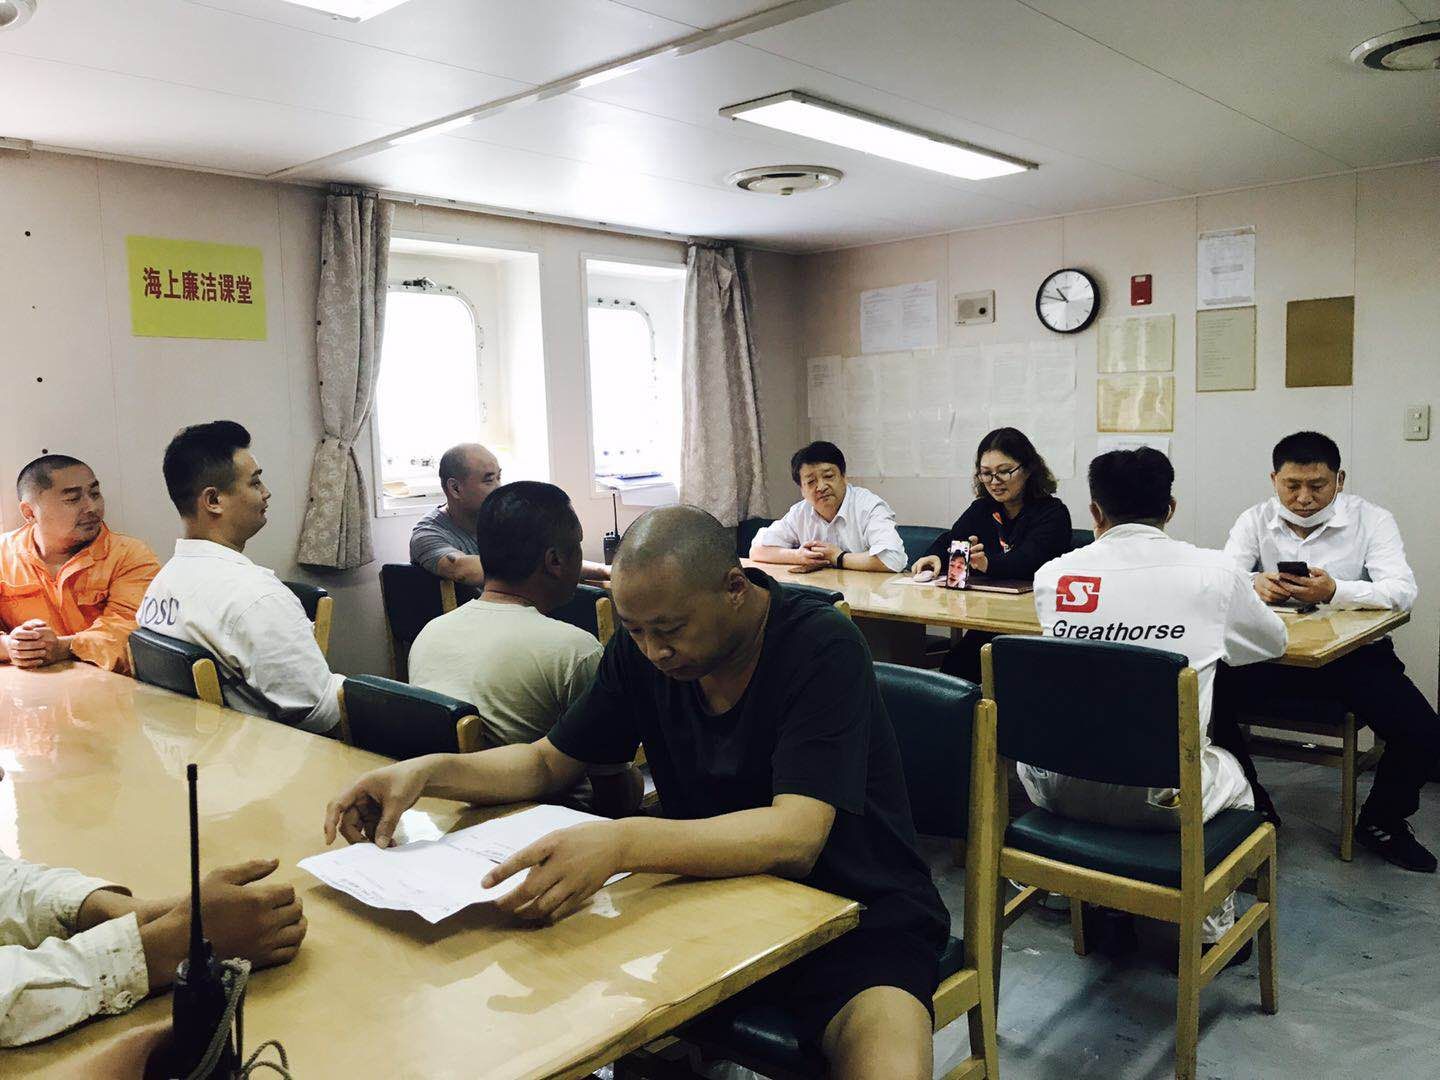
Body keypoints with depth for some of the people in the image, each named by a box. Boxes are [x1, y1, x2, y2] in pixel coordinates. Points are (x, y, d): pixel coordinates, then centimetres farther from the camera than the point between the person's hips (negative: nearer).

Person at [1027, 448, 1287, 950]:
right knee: (1232, 776, 33)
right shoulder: (1214, 573, -4)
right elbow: (1275, 642, 17)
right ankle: (1212, 932, 41)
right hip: (1163, 796, -1)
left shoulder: (1052, 574, 0)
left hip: (1061, 791, 1)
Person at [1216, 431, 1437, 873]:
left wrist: (1335, 592, -38)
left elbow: (1403, 591, -18)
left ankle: (1381, 820, 13)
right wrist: (1253, 585, -34)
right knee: (1209, 699, -24)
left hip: (1356, 654, -1)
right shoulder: (1255, 520, 1)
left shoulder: (1371, 520, -4)